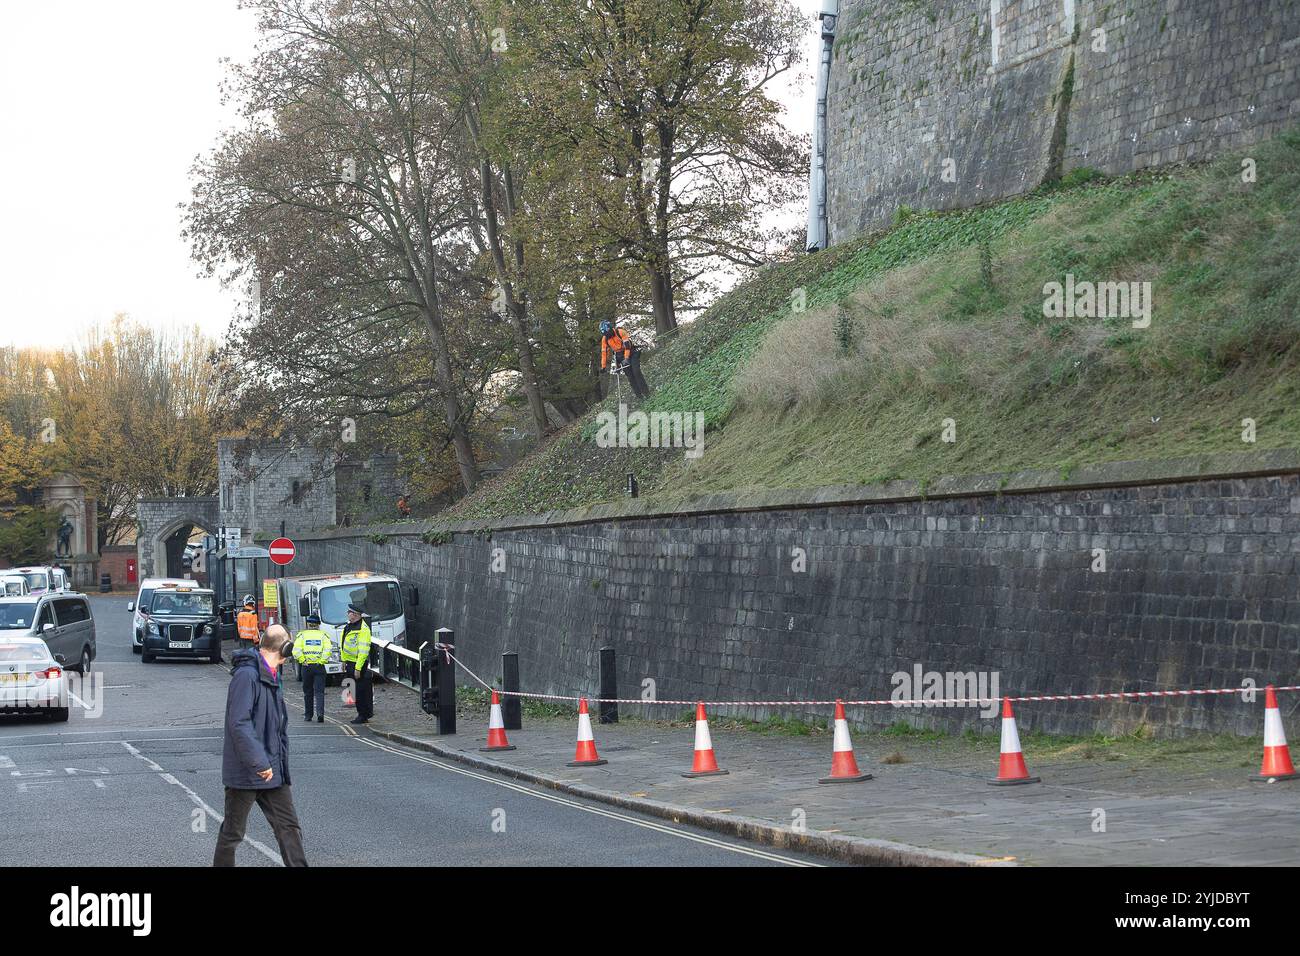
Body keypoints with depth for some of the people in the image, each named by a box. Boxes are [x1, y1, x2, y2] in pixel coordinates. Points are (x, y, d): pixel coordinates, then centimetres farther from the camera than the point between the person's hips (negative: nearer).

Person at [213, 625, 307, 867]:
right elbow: (239, 724, -24)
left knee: (289, 828, 4)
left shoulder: (272, 677, 14)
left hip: (273, 772, 9)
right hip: (245, 773, -9)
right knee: (232, 832, 4)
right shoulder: (246, 675, -17)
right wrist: (259, 762, -26)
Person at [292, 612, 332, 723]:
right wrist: (322, 661, -5)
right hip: (319, 667, -1)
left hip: (306, 667, 1)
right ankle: (320, 713, -20)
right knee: (319, 691, -2)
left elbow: (296, 650, -9)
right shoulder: (323, 635, 4)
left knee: (307, 692, 14)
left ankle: (308, 715, 19)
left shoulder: (302, 635, 5)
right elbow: (328, 649, -11)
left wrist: (303, 661, -2)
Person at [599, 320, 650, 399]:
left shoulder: (620, 332, -22)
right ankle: (639, 395, -4)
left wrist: (626, 358, -36)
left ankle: (646, 392, -11)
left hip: (631, 353, -4)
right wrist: (603, 366, -5)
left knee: (636, 372, -17)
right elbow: (604, 353, -3)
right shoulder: (604, 339, -7)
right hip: (621, 356, 4)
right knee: (630, 375, -6)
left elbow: (627, 346, -28)